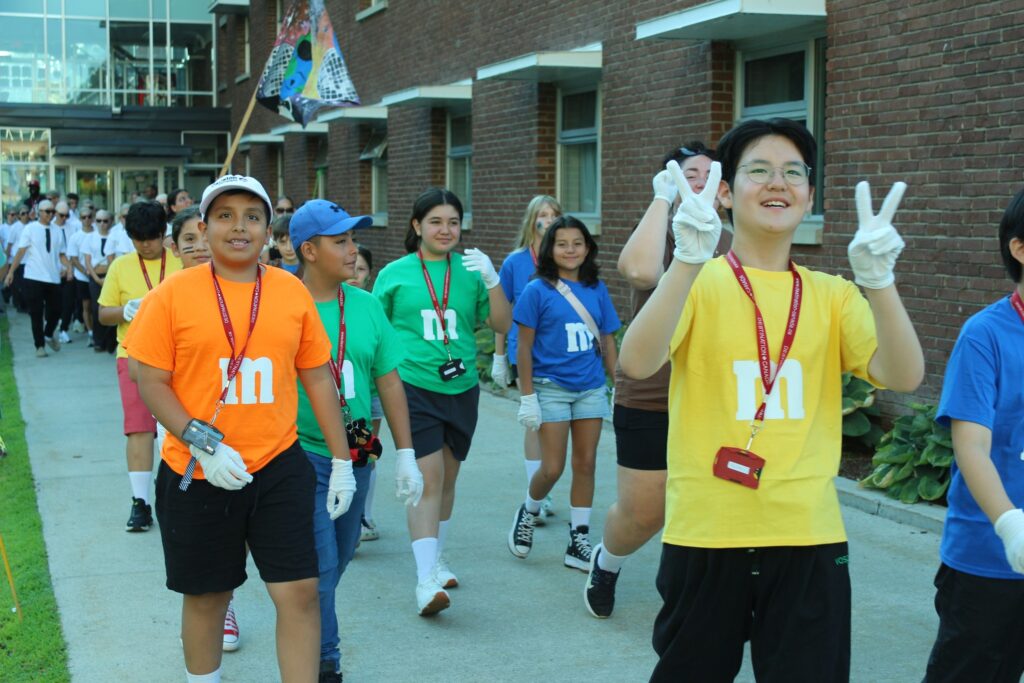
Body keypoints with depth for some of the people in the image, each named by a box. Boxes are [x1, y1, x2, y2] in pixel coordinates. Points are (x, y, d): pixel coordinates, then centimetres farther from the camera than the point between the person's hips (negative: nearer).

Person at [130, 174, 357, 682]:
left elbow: (318, 379, 7)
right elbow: (152, 384, -6)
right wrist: (202, 444, -18)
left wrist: (341, 461, 6)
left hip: (279, 467, 2)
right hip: (197, 473, -1)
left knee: (299, 591, -2)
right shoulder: (172, 295, -5)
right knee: (206, 596, 14)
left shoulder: (293, 292, 2)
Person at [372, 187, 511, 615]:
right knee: (428, 478, -13)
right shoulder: (394, 274, 1)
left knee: (447, 479, 15)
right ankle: (425, 579, -15)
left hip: (461, 388, 4)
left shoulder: (470, 271, 6)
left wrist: (491, 280, -11)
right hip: (415, 388, -3)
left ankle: (436, 559, 32)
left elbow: (502, 324, 2)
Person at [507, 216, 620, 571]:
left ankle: (579, 541, 14)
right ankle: (528, 513, 26)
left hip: (591, 389, 4)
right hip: (552, 390, -4)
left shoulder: (597, 290, 6)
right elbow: (524, 347, -5)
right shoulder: (538, 290, -5)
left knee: (586, 464, 5)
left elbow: (607, 342, 11)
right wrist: (527, 397, -8)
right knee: (552, 468, -4)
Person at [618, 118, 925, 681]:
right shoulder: (697, 283, -3)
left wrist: (878, 280, -22)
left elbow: (903, 377, -8)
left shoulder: (833, 295, 6)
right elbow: (637, 363, -21)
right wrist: (688, 259, -31)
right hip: (705, 535, -2)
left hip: (810, 538, 2)